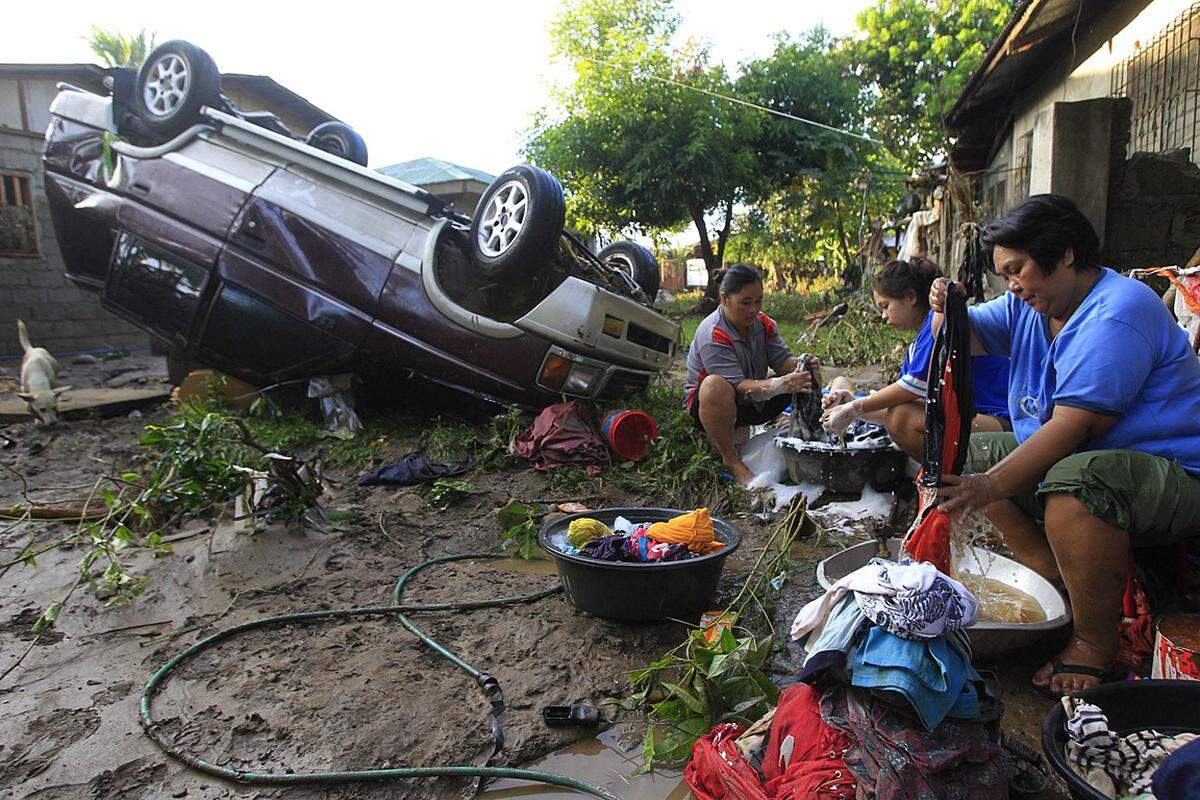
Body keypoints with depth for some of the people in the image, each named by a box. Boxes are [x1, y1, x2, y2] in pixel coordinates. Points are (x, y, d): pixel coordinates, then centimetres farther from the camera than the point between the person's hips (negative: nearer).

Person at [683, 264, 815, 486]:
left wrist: (800, 364, -33)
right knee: (716, 386, -42)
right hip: (706, 406, -7)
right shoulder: (711, 335, -25)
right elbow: (738, 387, -33)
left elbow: (782, 361, -9)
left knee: (806, 375, -4)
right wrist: (779, 385, -47)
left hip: (754, 403, 7)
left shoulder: (764, 324, -2)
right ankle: (731, 459, -25)